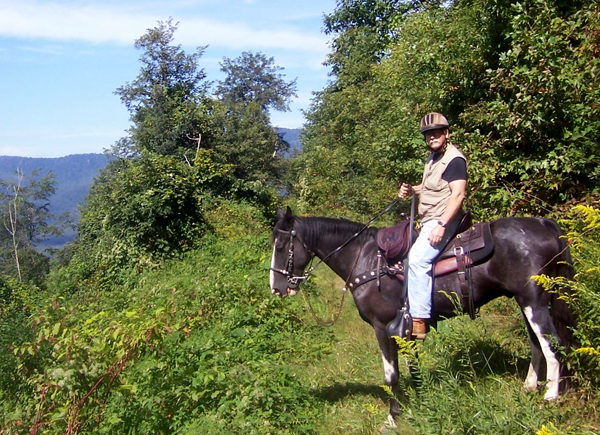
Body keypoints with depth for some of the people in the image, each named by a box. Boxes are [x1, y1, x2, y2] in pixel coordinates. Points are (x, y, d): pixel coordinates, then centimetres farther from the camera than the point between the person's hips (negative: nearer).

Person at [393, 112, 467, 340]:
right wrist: (411, 190, 9)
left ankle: (419, 320, -28)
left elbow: (458, 194, -23)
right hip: (427, 220, 11)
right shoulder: (433, 156, 16)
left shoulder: (454, 159, -13)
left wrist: (441, 225, -30)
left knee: (418, 258, -28)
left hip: (443, 220, -11)